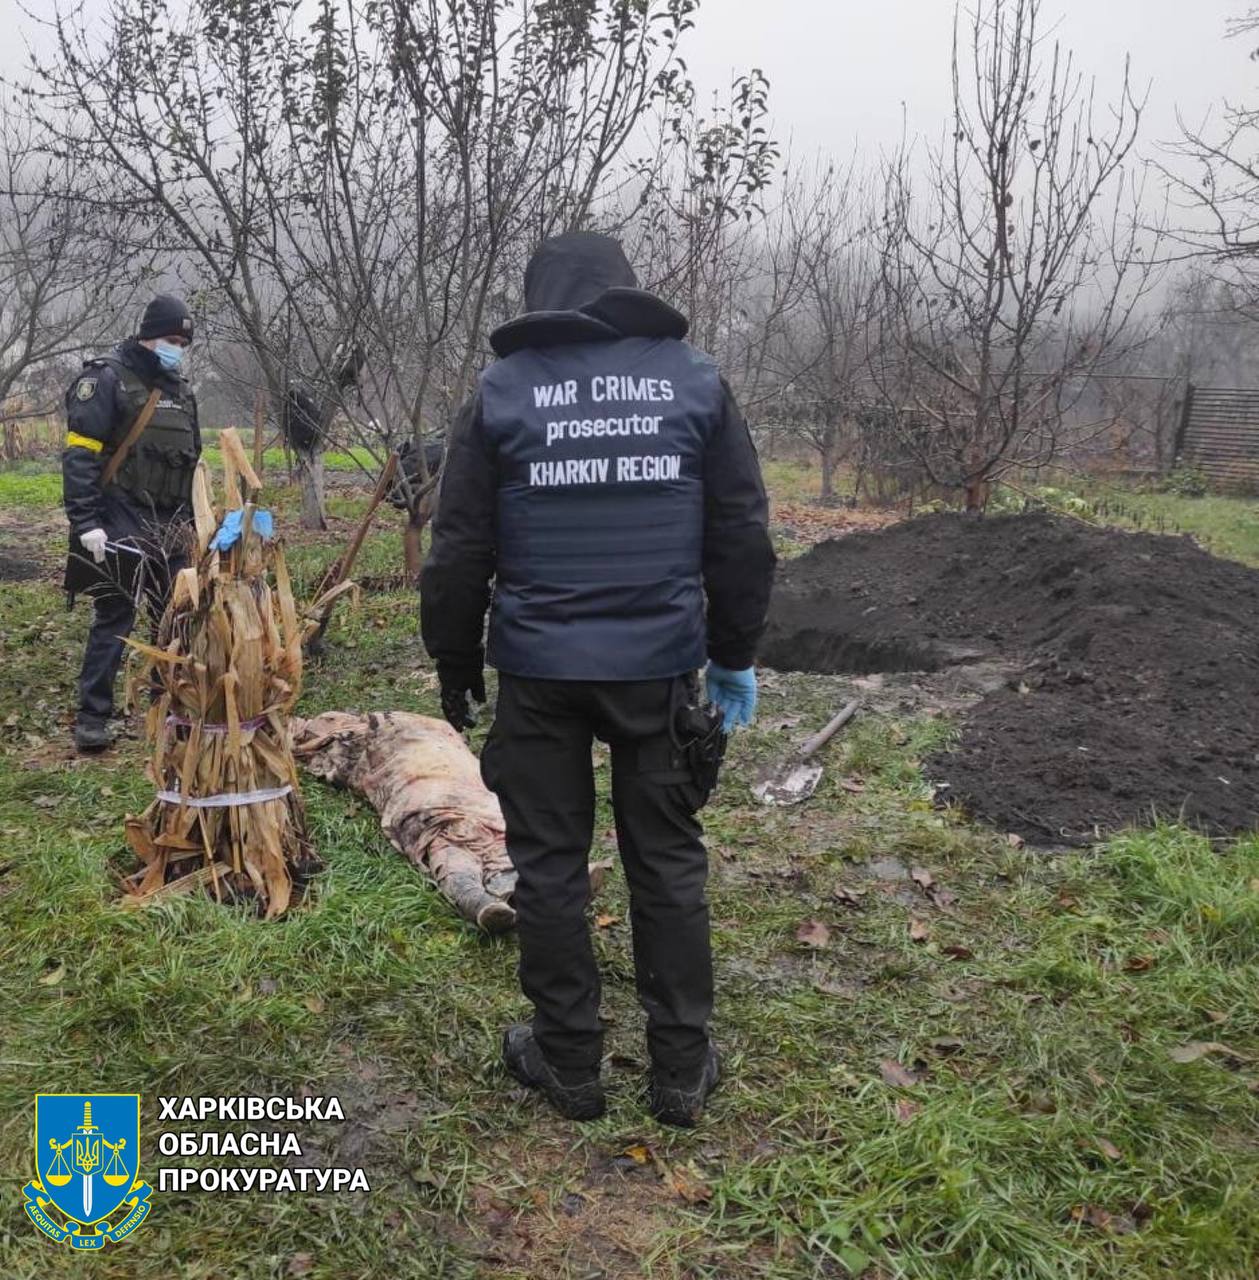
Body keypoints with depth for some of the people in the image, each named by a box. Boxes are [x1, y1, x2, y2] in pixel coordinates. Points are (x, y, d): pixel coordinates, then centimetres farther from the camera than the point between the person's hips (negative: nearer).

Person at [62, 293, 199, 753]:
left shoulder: (179, 389, 15)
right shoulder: (106, 379, -8)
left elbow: (191, 460, 22)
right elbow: (79, 455, -14)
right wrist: (86, 522, -20)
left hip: (166, 526, 7)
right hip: (119, 524, -7)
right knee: (114, 616, -5)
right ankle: (92, 717, 2)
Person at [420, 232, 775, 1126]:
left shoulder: (502, 390, 1)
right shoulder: (695, 379, 5)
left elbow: (459, 551, 2)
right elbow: (741, 536, 5)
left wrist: (455, 667, 14)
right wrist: (735, 654, 14)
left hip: (538, 672, -1)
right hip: (659, 666, 1)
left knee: (550, 863, 11)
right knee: (669, 860, 11)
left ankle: (569, 1061, 22)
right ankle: (683, 1070, 20)